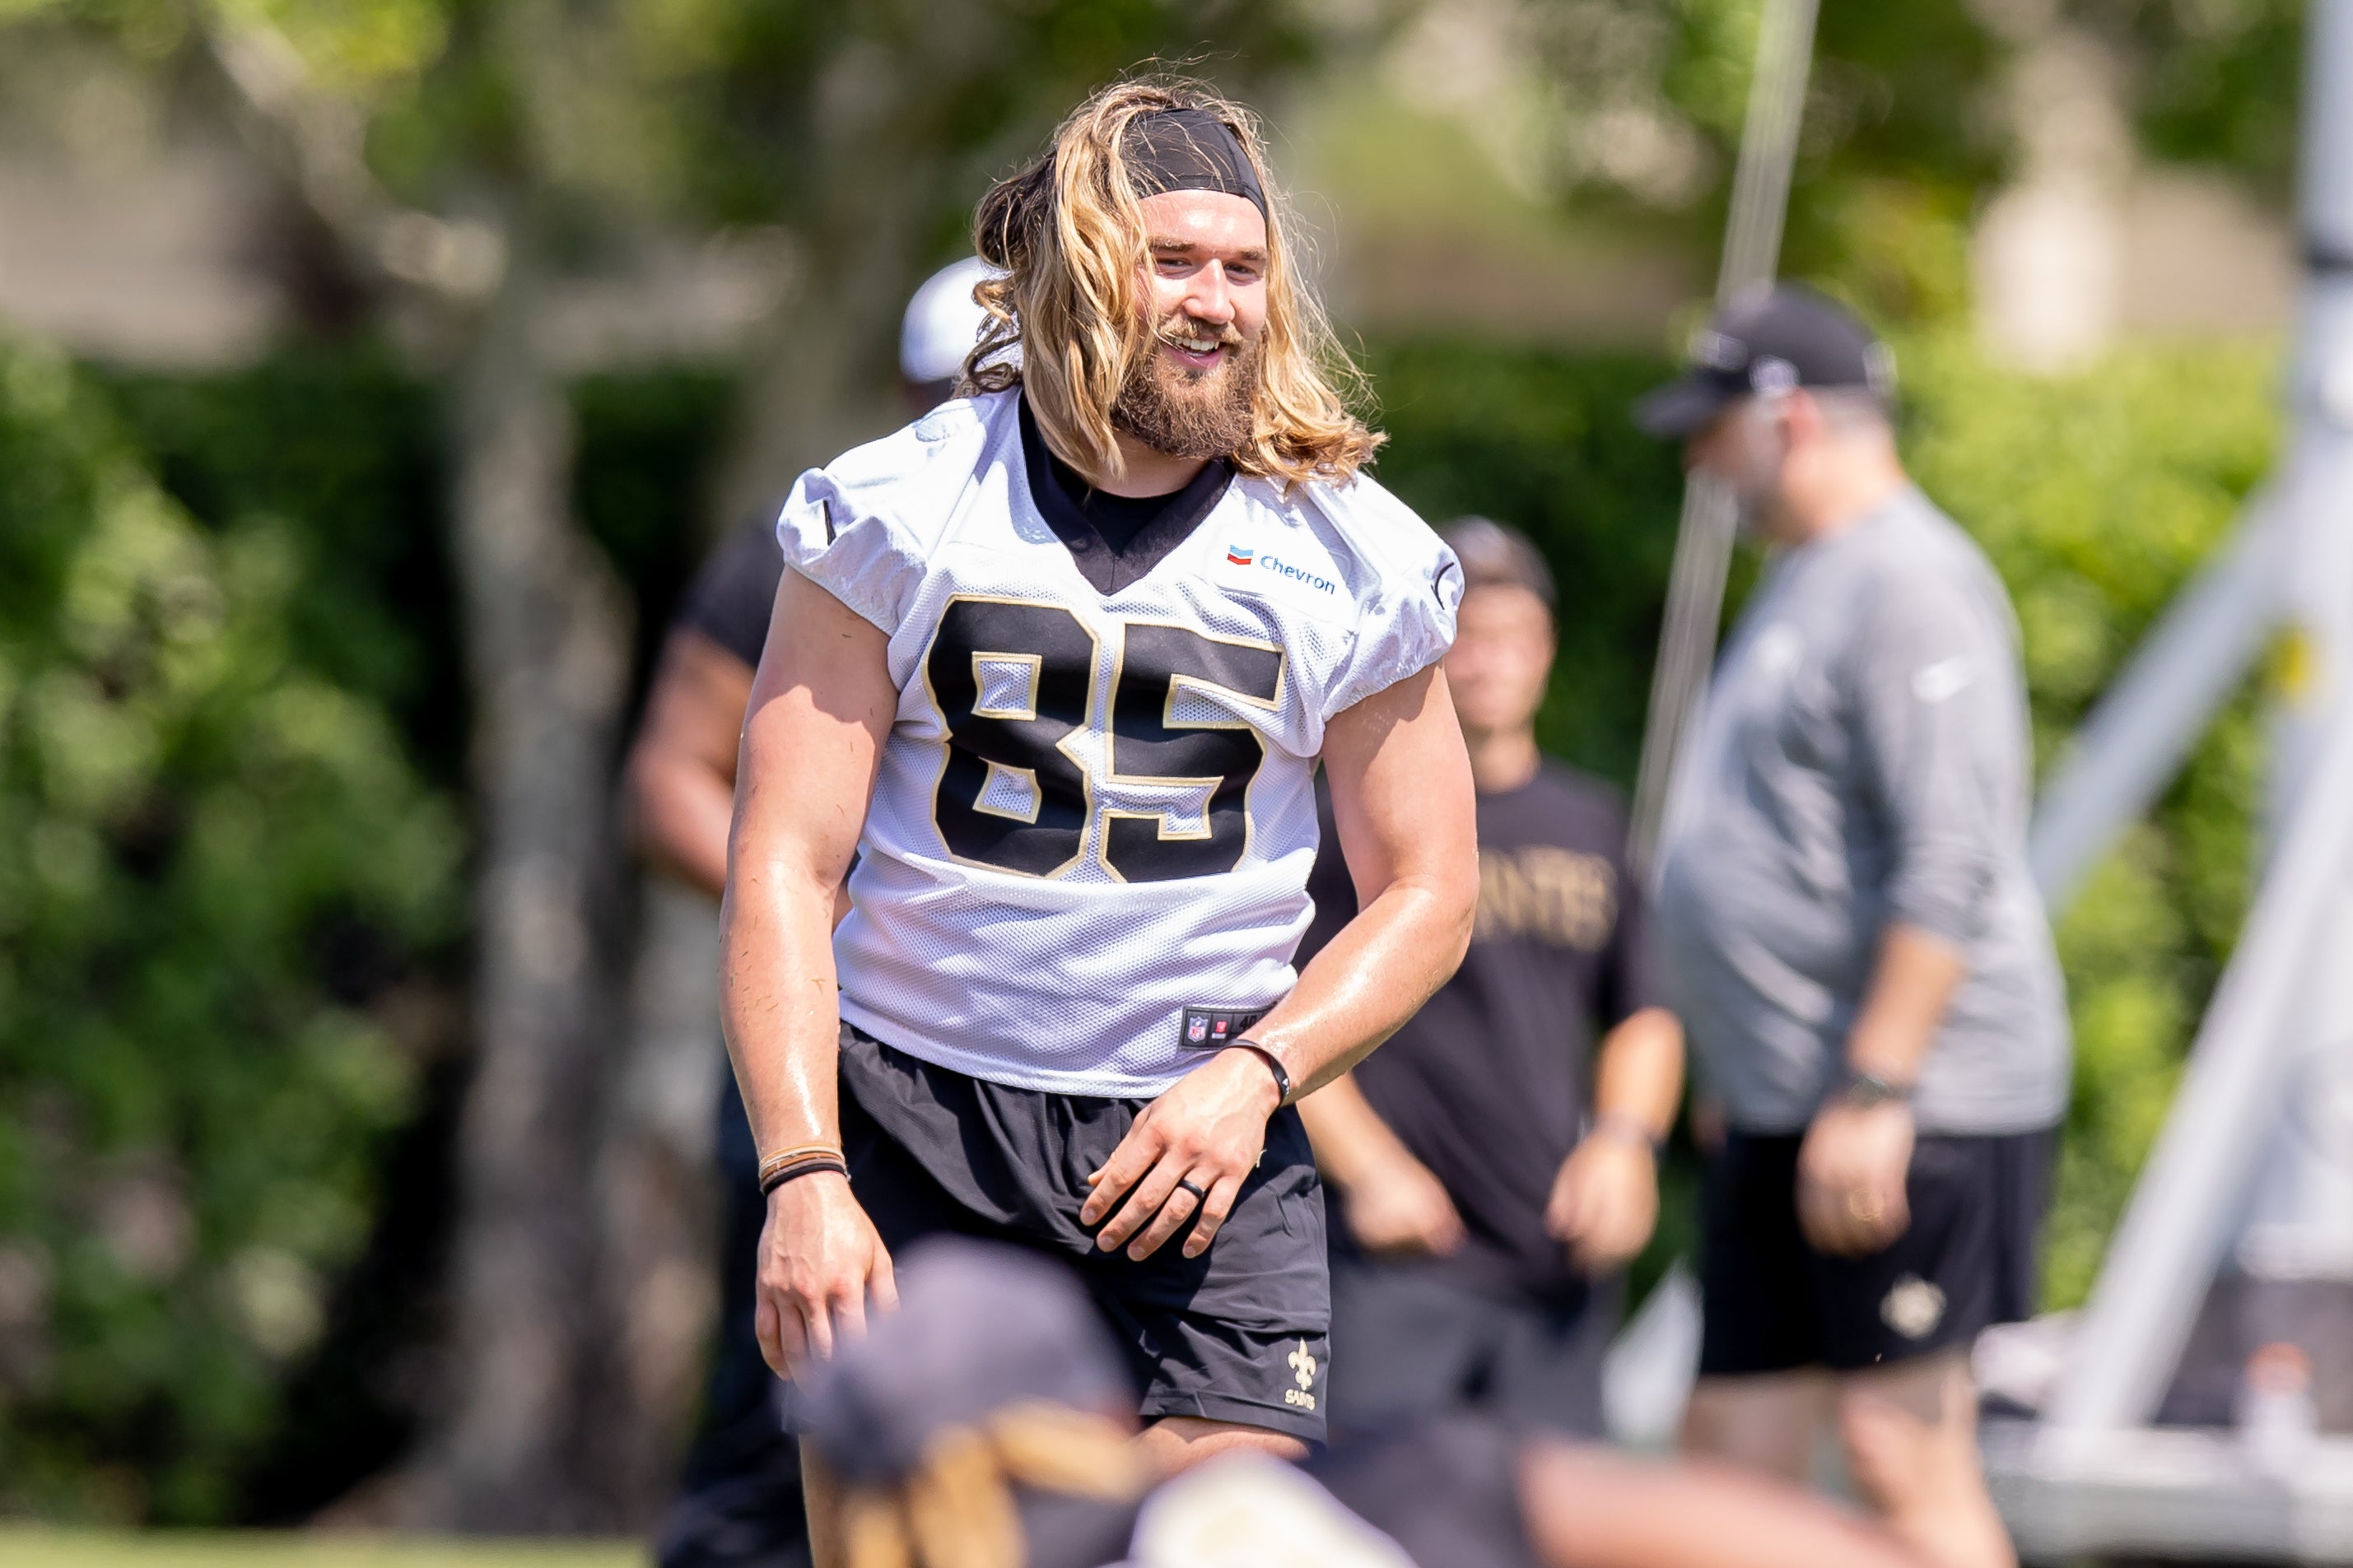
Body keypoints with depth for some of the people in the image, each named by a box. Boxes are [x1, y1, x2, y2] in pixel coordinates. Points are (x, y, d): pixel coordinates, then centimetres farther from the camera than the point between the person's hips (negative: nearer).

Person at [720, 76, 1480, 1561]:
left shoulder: (1352, 557, 3)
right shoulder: (898, 508, 0)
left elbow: (1427, 890, 10)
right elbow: (785, 863, -2)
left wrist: (1256, 1075, -8)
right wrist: (802, 1175, -13)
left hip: (1201, 1130, 0)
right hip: (912, 1114, 0)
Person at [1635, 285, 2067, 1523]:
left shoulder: (1911, 583, -13)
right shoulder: (1805, 583, 21)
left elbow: (1951, 872, -22)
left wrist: (1873, 1093, -25)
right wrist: (1742, 1082, 27)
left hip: (1911, 1106, -10)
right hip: (1781, 1116, 10)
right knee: (1731, 1446, 7)